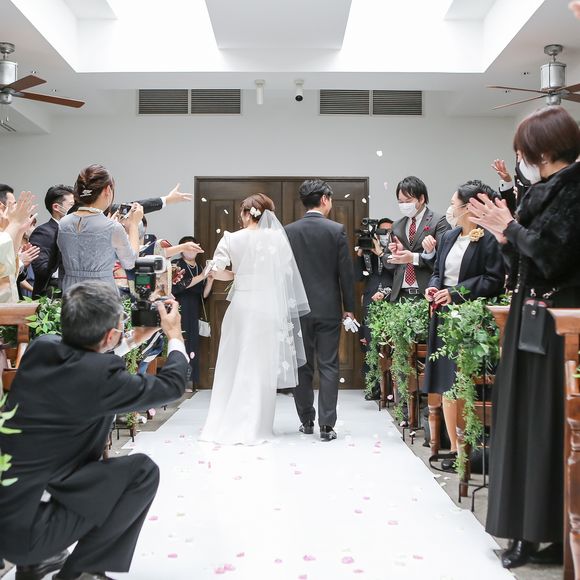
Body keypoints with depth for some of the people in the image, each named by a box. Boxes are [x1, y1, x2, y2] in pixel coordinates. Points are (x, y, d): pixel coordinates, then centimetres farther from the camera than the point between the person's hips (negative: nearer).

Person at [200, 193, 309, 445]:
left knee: (233, 365, 12)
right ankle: (254, 427, 9)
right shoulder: (277, 237, -2)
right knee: (261, 367, 5)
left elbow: (215, 270, -3)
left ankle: (225, 423, 16)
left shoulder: (232, 238, -1)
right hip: (269, 308, -1)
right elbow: (287, 271, -2)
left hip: (241, 306, 1)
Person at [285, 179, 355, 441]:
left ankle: (306, 421, 19)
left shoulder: (288, 231, -1)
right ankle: (327, 425, 0)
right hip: (328, 309, -2)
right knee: (328, 366, 2)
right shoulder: (337, 230, -6)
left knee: (303, 366, 11)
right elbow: (346, 272, -5)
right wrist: (349, 307, 4)